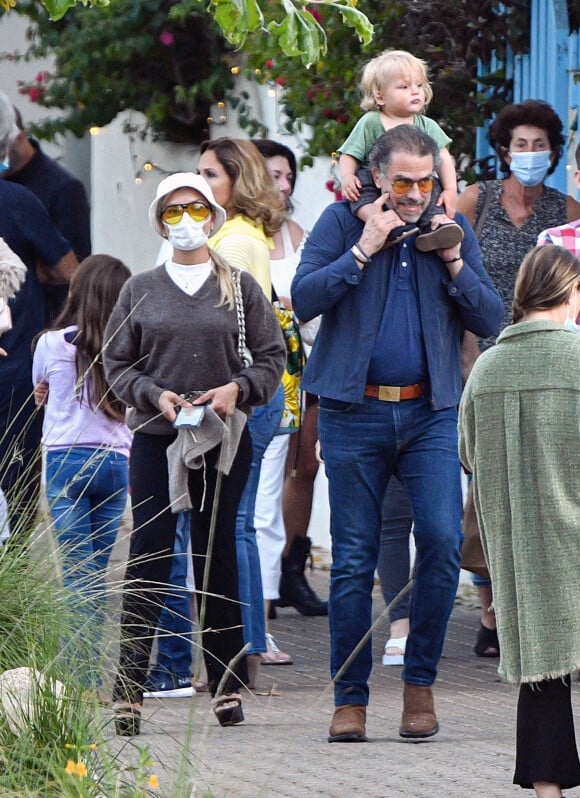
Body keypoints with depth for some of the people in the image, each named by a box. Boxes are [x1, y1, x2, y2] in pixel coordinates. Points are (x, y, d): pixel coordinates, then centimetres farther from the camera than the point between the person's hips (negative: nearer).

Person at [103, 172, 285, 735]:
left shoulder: (240, 288, 7)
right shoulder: (140, 291, 8)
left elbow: (272, 358, 6)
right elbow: (117, 366, 8)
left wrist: (237, 390, -12)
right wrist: (155, 395, -10)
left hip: (224, 439, 0)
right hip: (155, 439, 0)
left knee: (217, 555, 4)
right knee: (148, 557, -8)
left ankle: (227, 683, 11)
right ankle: (128, 687, -10)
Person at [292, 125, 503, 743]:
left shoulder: (452, 228, 10)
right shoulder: (342, 222, 3)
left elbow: (489, 320, 6)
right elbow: (303, 299, -8)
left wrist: (453, 261, -7)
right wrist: (363, 249, -13)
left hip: (431, 413, 1)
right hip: (354, 411, -1)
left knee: (442, 540, -15)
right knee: (353, 560, 1)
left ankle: (420, 680, 1)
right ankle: (350, 698, 10)